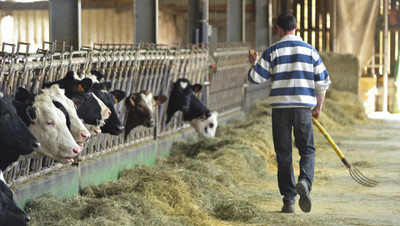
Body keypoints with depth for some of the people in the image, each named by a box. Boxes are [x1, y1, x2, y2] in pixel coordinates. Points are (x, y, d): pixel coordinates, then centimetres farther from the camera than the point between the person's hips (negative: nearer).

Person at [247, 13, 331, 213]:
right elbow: (322, 81, 6)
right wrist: (318, 107, 18)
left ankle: (288, 200, 4)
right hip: (303, 106, 0)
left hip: (280, 106, 0)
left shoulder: (272, 51, -1)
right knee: (307, 150, 10)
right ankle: (304, 182, -20)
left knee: (283, 154, 6)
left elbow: (256, 77, -2)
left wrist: (253, 63, 19)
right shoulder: (310, 50, 5)